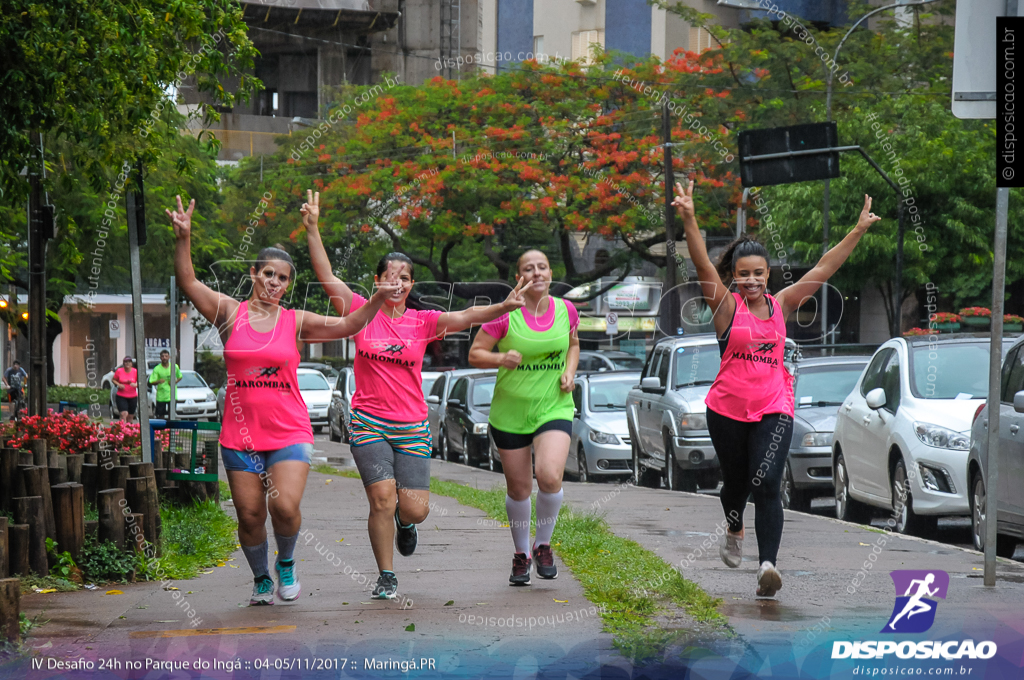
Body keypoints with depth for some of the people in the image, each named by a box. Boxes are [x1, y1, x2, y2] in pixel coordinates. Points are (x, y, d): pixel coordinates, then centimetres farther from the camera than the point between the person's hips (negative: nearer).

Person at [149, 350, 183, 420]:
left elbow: (180, 377, 17)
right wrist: (158, 382, -30)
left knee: (171, 416, -2)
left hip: (171, 396, 1)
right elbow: (151, 382, -9)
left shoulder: (174, 367, 2)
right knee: (160, 416, 3)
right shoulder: (157, 369, -5)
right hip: (161, 396, -1)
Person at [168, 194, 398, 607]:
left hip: (289, 433, -1)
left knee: (285, 506, -17)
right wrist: (183, 238, -18)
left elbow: (347, 326, 1)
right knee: (250, 517, 2)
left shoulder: (294, 322, 5)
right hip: (240, 433, 1)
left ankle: (286, 564, 13)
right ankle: (261, 580, 27)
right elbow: (188, 283, -5)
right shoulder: (230, 314, 3)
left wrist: (377, 301, -14)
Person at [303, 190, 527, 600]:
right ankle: (386, 578, 2)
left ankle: (404, 522, 34)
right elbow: (326, 276, -2)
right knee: (382, 497, -13)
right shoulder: (363, 313, 2)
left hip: (412, 427, 1)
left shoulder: (423, 322, 5)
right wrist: (312, 229, -8)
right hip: (369, 423, -1)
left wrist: (503, 307, -23)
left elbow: (466, 317, -7)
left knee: (414, 509, -5)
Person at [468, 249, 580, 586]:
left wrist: (570, 371, 1)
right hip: (510, 412, -1)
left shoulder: (566, 310, -1)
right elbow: (475, 354, -5)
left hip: (554, 408, 1)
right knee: (518, 489, 8)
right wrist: (501, 359, -24)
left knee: (549, 476, -21)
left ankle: (543, 544, 5)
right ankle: (521, 553, 33)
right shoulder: (504, 315, -11)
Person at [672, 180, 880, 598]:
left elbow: (822, 270, 7)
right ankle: (734, 531, 49)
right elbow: (703, 265, -16)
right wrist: (689, 220, -31)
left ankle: (767, 564, -26)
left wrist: (858, 232, 3)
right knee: (736, 482, 16)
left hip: (774, 409, 0)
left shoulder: (781, 305, 7)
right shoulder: (726, 306, -2)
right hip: (727, 408, 0)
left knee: (767, 484, -16)